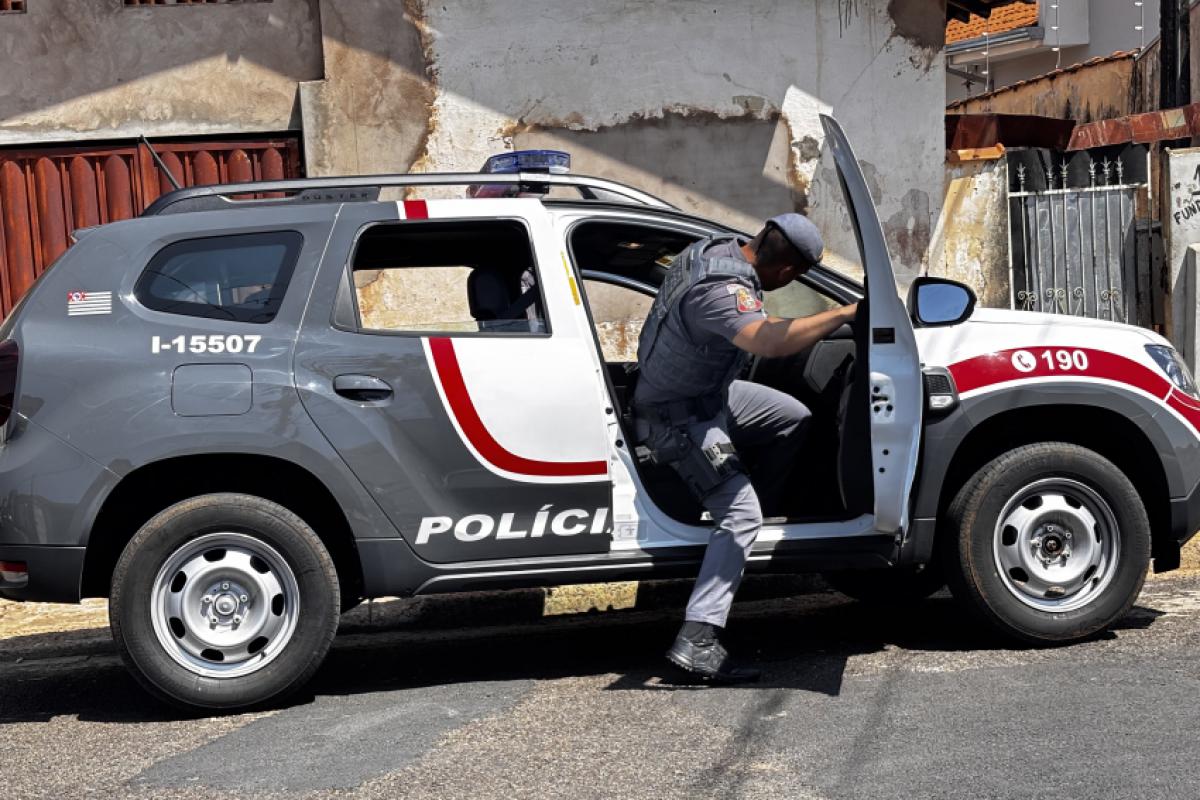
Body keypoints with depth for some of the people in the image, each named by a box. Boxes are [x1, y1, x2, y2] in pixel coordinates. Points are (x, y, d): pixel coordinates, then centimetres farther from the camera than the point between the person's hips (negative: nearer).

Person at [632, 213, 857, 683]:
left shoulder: (718, 247, -3)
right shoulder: (723, 290, -34)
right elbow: (769, 343, -53)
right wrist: (845, 314, -45)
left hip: (709, 392, 10)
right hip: (680, 418, -10)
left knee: (793, 417, 18)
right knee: (740, 515, -17)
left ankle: (763, 506, 31)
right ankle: (696, 641, -20)